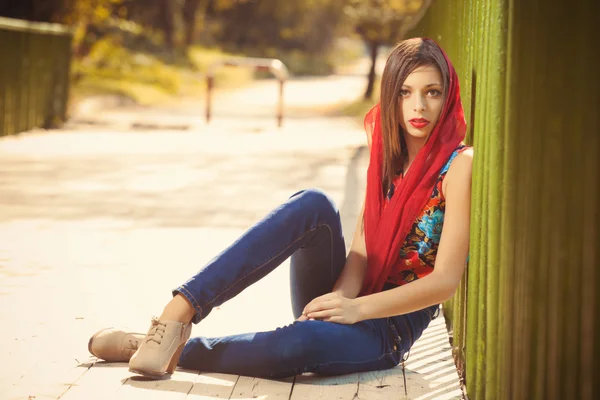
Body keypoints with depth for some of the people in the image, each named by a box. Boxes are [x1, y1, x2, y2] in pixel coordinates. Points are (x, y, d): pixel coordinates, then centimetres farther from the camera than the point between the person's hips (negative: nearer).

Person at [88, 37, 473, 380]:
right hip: (347, 303, 5)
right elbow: (362, 247, 0)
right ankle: (177, 313, -32)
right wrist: (340, 297, -22)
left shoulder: (459, 164, -10)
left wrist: (357, 307, -25)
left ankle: (167, 348, -20)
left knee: (302, 341, -41)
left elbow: (445, 279, -16)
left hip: (390, 327, -5)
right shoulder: (387, 155, 9)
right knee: (313, 204, -26)